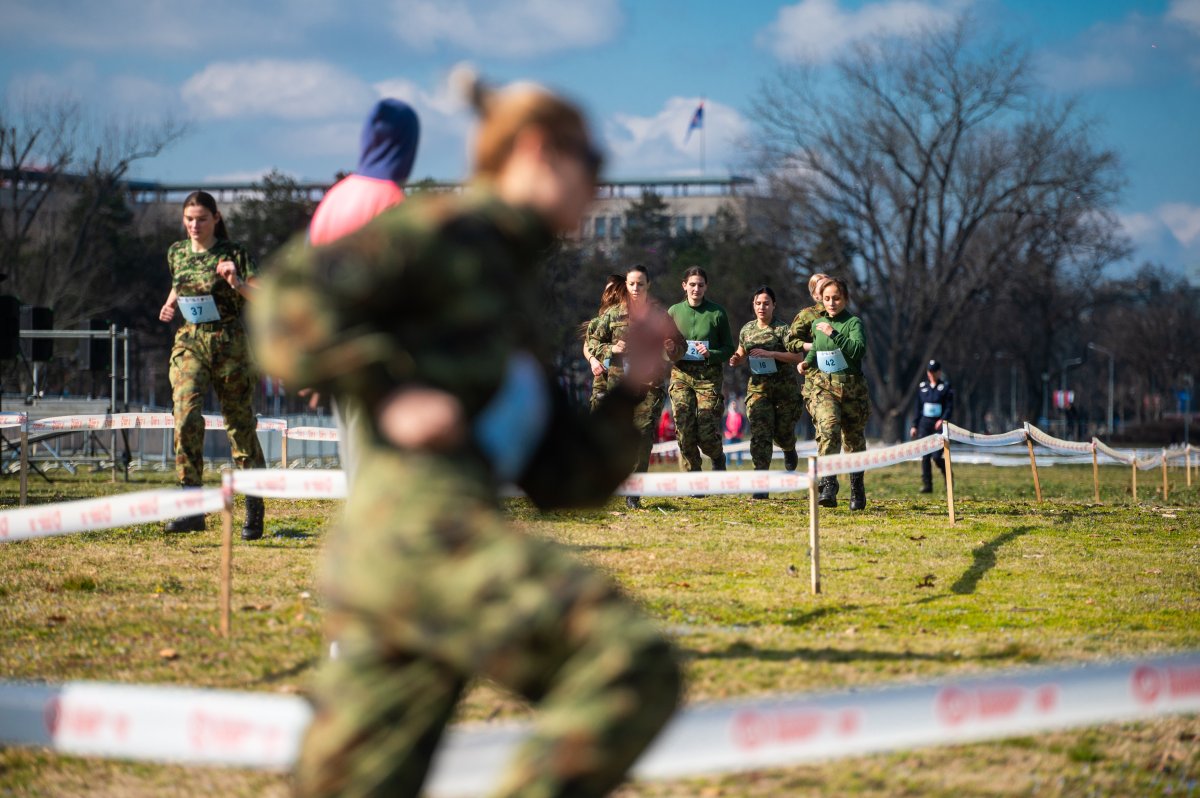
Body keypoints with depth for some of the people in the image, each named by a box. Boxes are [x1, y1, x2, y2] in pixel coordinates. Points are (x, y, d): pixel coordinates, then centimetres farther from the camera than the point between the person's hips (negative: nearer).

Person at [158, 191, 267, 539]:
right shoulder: (177, 253, 10)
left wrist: (236, 283, -22)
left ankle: (254, 510, 17)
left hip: (228, 343, -3)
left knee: (240, 424, 4)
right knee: (186, 416, -18)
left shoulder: (233, 254, -3)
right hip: (189, 343, 3)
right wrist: (170, 304, 9)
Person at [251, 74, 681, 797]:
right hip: (418, 516, -9)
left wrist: (626, 393, 15)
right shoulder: (449, 231, 6)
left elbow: (562, 480, 27)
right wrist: (387, 391, -14)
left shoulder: (516, 288, 30)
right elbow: (294, 295, -7)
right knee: (631, 660, -21)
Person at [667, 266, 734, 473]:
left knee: (707, 432, -8)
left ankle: (718, 457, 27)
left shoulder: (717, 313, 1)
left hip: (709, 376, -2)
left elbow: (729, 348, 3)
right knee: (684, 431, -6)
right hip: (681, 375, 2)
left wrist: (710, 354, -15)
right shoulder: (674, 311, 8)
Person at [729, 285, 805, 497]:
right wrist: (735, 360, -3)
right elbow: (741, 354, 21)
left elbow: (798, 357, -17)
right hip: (758, 387, 2)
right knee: (759, 433, -13)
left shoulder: (782, 329, -8)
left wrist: (770, 354, -26)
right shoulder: (747, 330, 6)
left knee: (783, 432, 8)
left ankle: (789, 450, 47)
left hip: (784, 386, -2)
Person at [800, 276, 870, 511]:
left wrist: (834, 334, -26)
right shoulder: (817, 324, 11)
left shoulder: (853, 322, -4)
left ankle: (857, 490, 29)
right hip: (824, 387, 2)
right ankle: (828, 485, -33)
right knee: (828, 428, -23)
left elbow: (858, 350, -22)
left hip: (852, 388, -2)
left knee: (854, 438, 10)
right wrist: (807, 362, 10)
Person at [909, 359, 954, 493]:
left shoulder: (946, 387, 1)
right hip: (925, 423, 4)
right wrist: (915, 425, 10)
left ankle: (948, 476, 16)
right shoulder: (922, 386, 12)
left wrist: (943, 419, -21)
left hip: (939, 425, -4)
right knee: (925, 456, -1)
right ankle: (926, 485, 4)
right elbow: (917, 407, 15)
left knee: (936, 456, -12)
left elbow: (949, 407, -4)